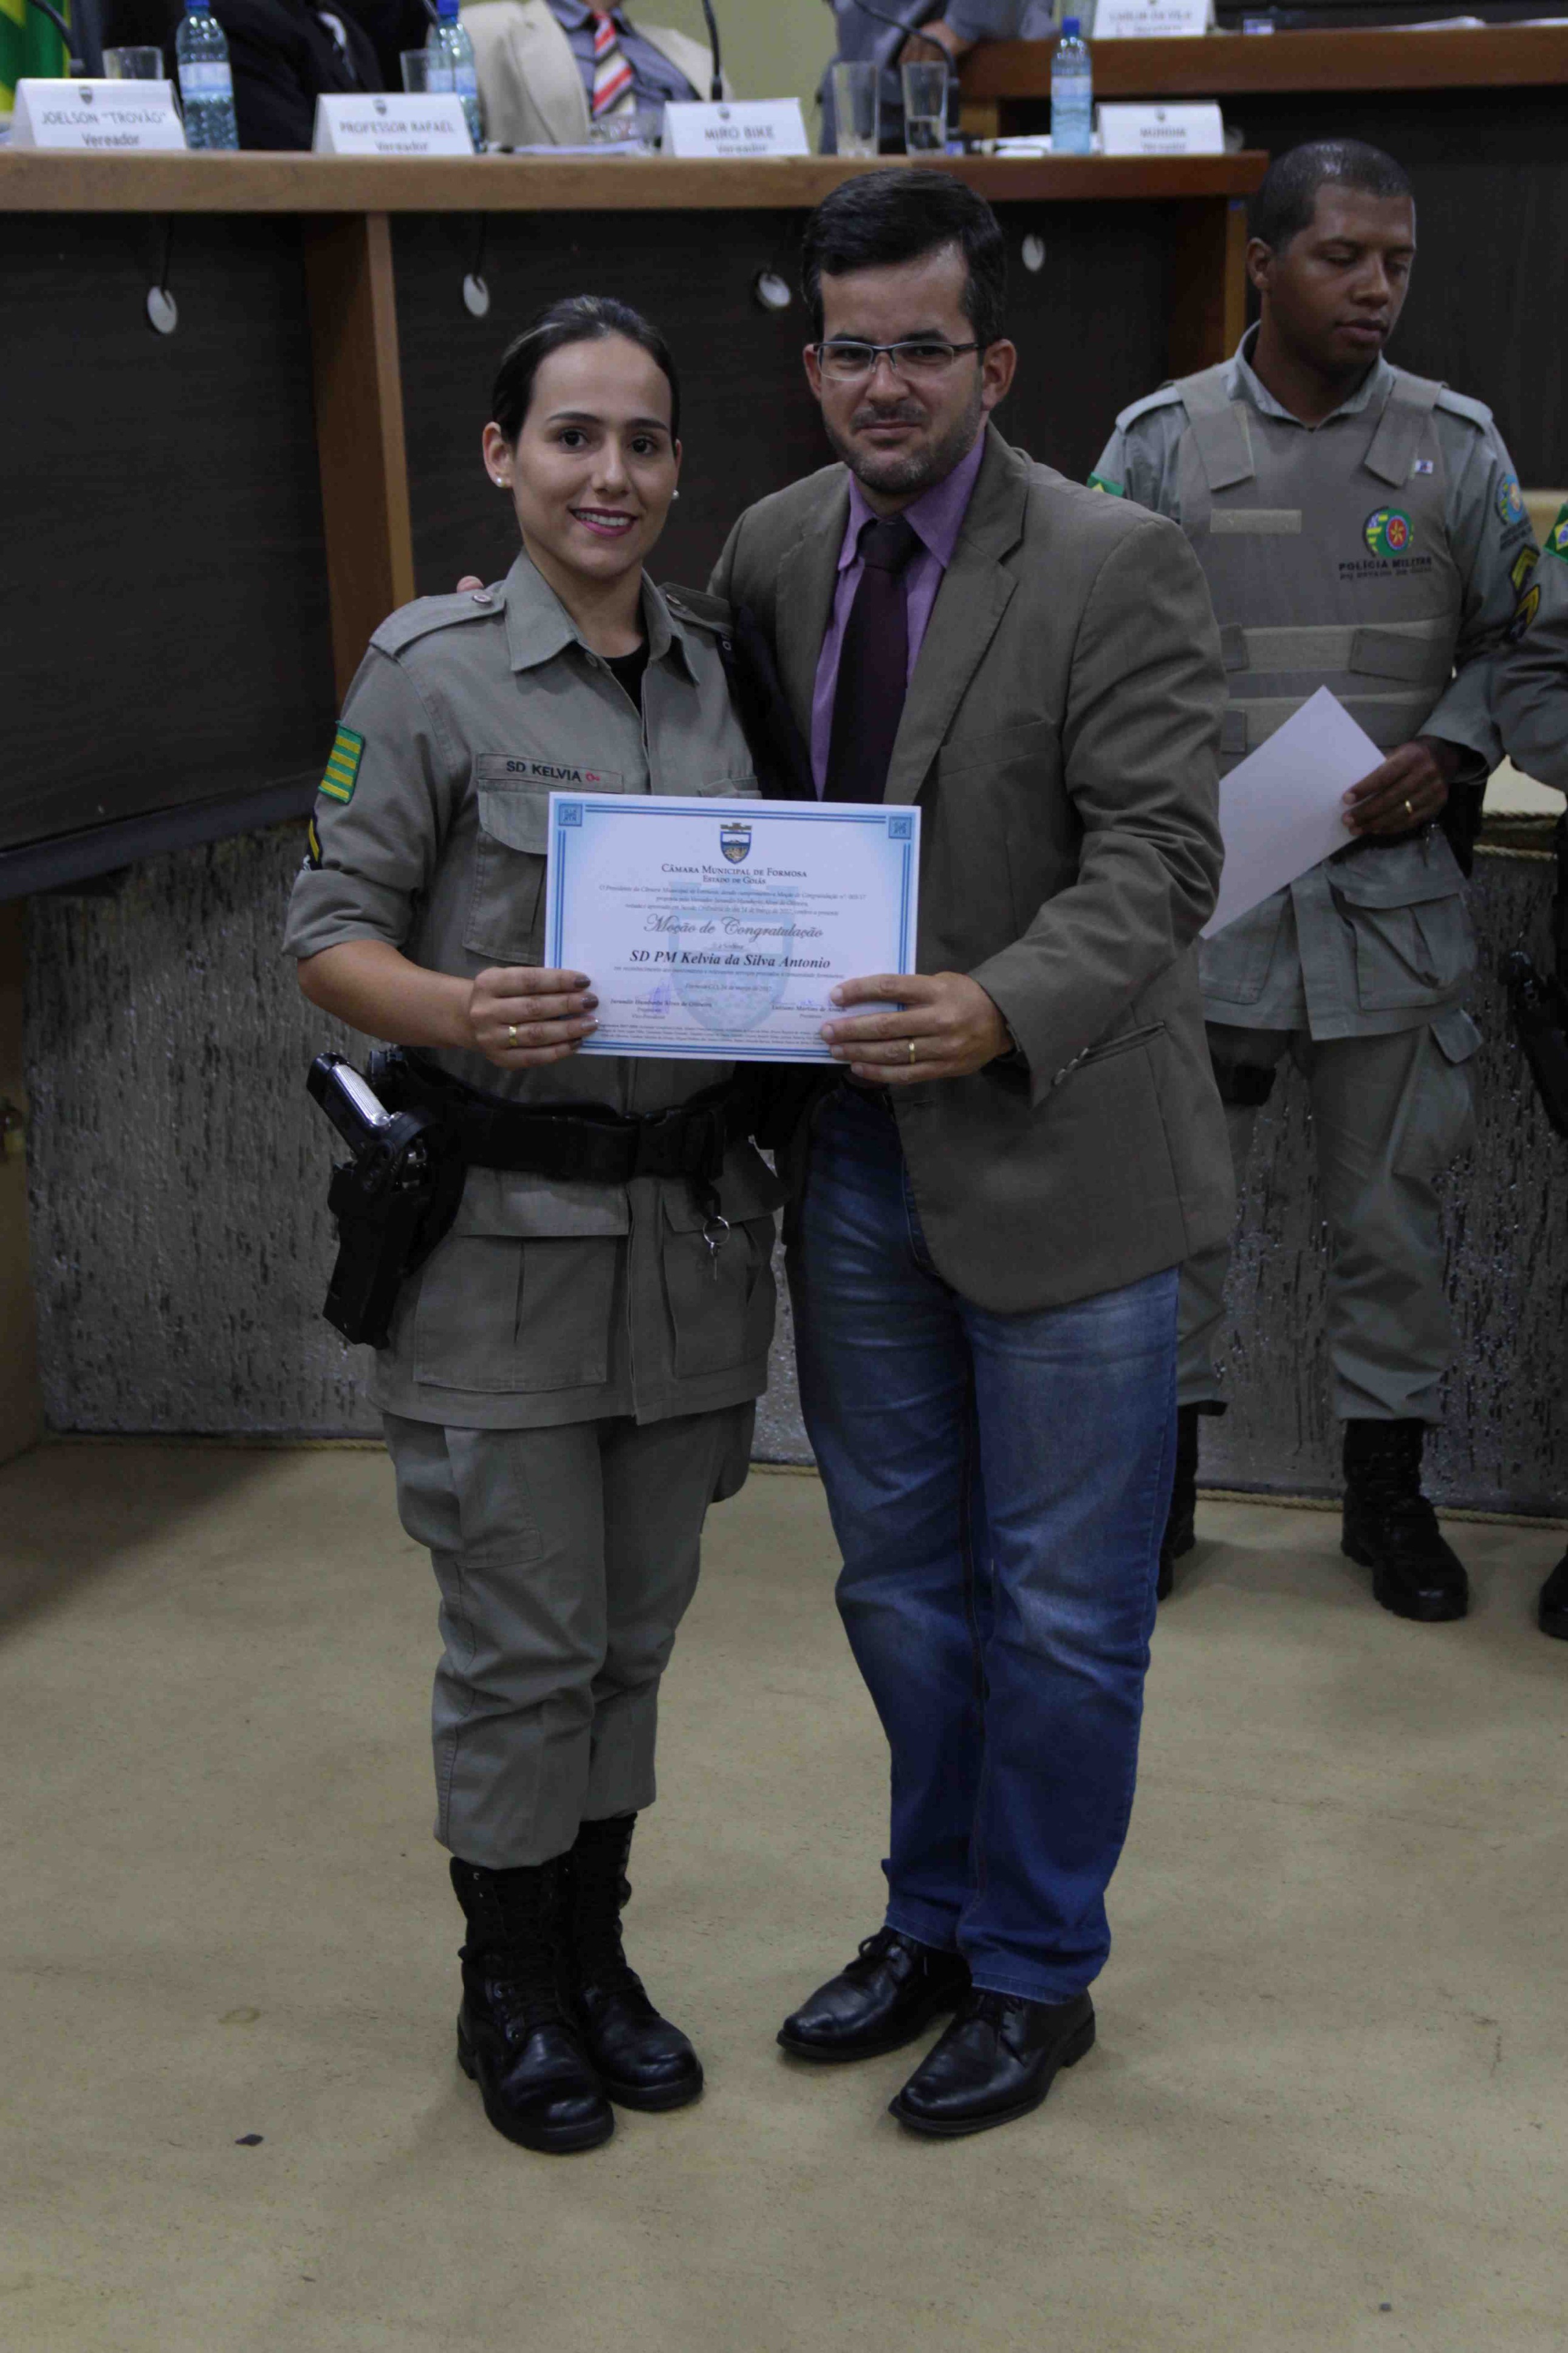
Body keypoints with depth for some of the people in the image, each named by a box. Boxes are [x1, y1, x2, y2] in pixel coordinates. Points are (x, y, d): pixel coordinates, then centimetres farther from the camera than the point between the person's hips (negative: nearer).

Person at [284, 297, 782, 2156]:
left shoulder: (716, 667, 8)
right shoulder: (434, 668, -8)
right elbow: (329, 932, -8)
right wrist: (464, 1011, -27)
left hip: (685, 1214, 5)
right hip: (502, 1227, -5)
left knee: (637, 1624, 15)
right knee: (526, 1641, 4)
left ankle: (596, 1954, 33)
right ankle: (510, 1989, 24)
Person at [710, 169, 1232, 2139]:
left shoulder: (1114, 568, -13)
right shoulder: (773, 551, 4)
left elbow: (1158, 856, -20)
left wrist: (1000, 1010, -35)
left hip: (1051, 1153, -5)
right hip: (851, 1148, 6)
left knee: (1060, 1606, 9)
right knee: (899, 1576, 19)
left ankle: (1035, 1973, 28)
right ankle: (933, 1918, 39)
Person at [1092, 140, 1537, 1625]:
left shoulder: (1455, 446, 5)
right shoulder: (1158, 442, 3)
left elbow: (1512, 643, 11)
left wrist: (1448, 755, -7)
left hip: (1392, 888, 1)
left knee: (1390, 1197, 9)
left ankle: (1389, 1486, 24)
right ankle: (1163, 1465, 24)